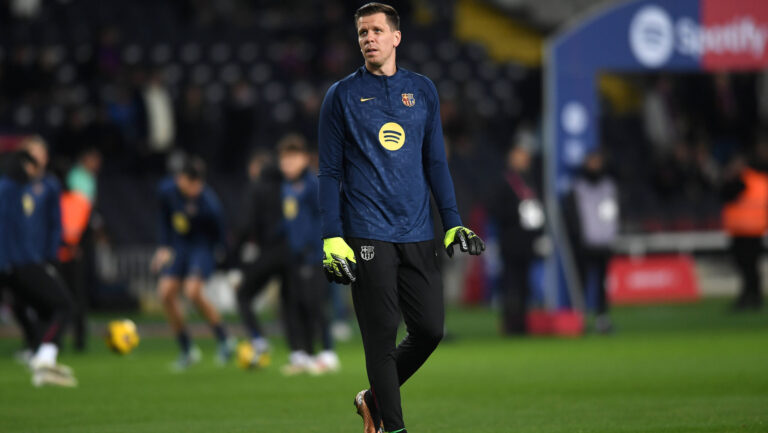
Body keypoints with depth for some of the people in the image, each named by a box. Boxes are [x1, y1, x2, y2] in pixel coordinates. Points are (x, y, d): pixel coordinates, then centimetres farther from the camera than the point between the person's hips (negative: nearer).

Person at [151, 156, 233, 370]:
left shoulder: (208, 204, -27)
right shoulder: (167, 190, -11)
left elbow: (219, 236, -15)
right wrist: (164, 246, 6)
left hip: (203, 247, -6)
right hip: (179, 246, 6)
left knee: (193, 291, -24)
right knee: (166, 292, -6)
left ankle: (224, 341, -5)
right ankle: (187, 350, 8)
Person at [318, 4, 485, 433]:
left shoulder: (423, 90, 12)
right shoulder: (343, 95, 3)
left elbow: (436, 163, 16)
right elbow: (330, 172, 3)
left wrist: (453, 222, 6)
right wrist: (332, 237, -6)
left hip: (418, 234, 4)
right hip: (368, 235, -4)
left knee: (430, 329, 2)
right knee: (382, 334, -5)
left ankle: (374, 398, 22)